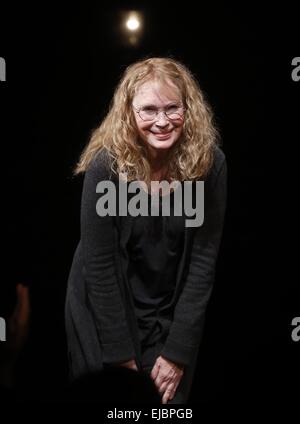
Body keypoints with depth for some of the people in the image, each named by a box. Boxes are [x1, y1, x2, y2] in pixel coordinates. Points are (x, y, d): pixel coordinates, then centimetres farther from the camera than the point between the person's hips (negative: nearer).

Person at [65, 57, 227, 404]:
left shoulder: (209, 162, -16)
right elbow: (98, 262, -17)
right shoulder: (106, 164, -22)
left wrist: (178, 351, -12)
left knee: (170, 399, 17)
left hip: (174, 314, 2)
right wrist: (121, 354, -13)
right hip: (106, 309, -1)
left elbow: (203, 258, -12)